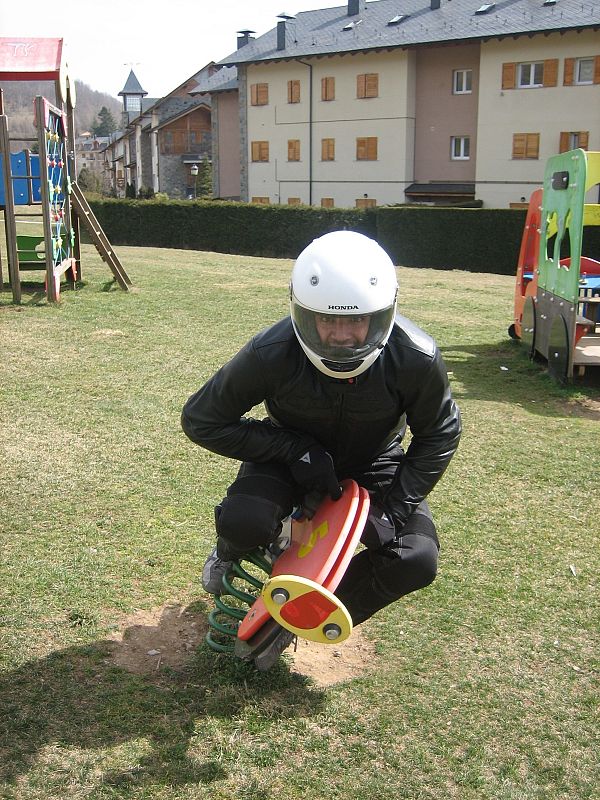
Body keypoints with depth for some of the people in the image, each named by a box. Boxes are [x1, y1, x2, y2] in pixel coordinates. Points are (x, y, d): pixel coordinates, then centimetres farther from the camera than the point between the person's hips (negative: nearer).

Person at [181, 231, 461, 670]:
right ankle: (232, 551, 11)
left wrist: (394, 508, -19)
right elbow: (201, 419, -20)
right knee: (242, 521, -31)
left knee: (416, 561, -18)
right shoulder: (272, 354, -32)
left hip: (373, 463, 2)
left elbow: (438, 435, -10)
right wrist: (295, 449, -28)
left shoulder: (416, 358, -29)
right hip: (292, 456, -1)